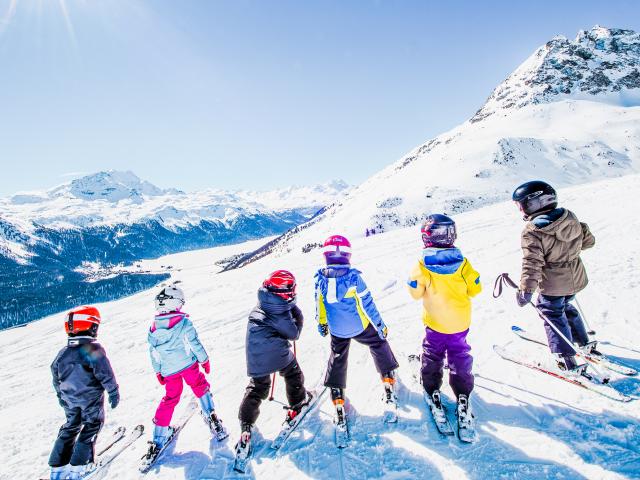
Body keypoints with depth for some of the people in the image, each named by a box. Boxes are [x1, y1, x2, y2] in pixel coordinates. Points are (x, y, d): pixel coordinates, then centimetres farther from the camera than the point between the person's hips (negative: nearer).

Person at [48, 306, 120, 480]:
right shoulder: (94, 349, -21)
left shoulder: (63, 353, 0)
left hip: (70, 399, 6)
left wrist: (61, 396, 26)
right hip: (91, 398, -6)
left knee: (70, 427, 21)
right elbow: (106, 374, -21)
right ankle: (78, 466, 10)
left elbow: (56, 377, 11)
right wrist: (113, 392, -9)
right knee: (92, 426, 10)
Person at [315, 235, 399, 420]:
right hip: (359, 326, -2)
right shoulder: (353, 277, -22)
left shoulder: (320, 278, -11)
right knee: (378, 344, 24)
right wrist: (380, 325, -4)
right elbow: (367, 303, -16)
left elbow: (319, 305, 1)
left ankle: (338, 401, 22)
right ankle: (388, 379, 33)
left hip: (337, 330, 3)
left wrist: (322, 324, 18)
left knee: (337, 358, 19)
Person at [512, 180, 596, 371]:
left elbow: (532, 264, -29)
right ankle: (584, 343, 44)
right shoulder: (571, 219, -3)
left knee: (553, 314, 12)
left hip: (553, 285, -7)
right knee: (566, 307, 29)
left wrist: (525, 290, -26)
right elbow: (589, 240, 9)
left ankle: (566, 357, 16)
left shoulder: (532, 232, -24)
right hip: (575, 280, 7)